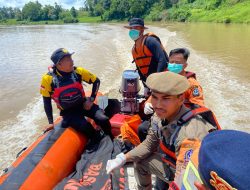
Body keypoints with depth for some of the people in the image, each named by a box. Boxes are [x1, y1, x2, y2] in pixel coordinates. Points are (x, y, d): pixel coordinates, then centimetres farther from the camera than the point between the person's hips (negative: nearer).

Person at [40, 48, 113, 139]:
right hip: (68, 111, -2)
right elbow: (47, 101, -3)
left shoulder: (78, 71, -11)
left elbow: (96, 81, 3)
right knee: (87, 128, -28)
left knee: (103, 120, -20)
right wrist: (51, 122, -2)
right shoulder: (48, 79, -15)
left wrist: (91, 99, -5)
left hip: (83, 104, 2)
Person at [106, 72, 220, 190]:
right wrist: (123, 158, -7)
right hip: (172, 164, 6)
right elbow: (149, 144, 0)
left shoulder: (190, 135, -37)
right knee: (140, 161, 10)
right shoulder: (161, 116, -15)